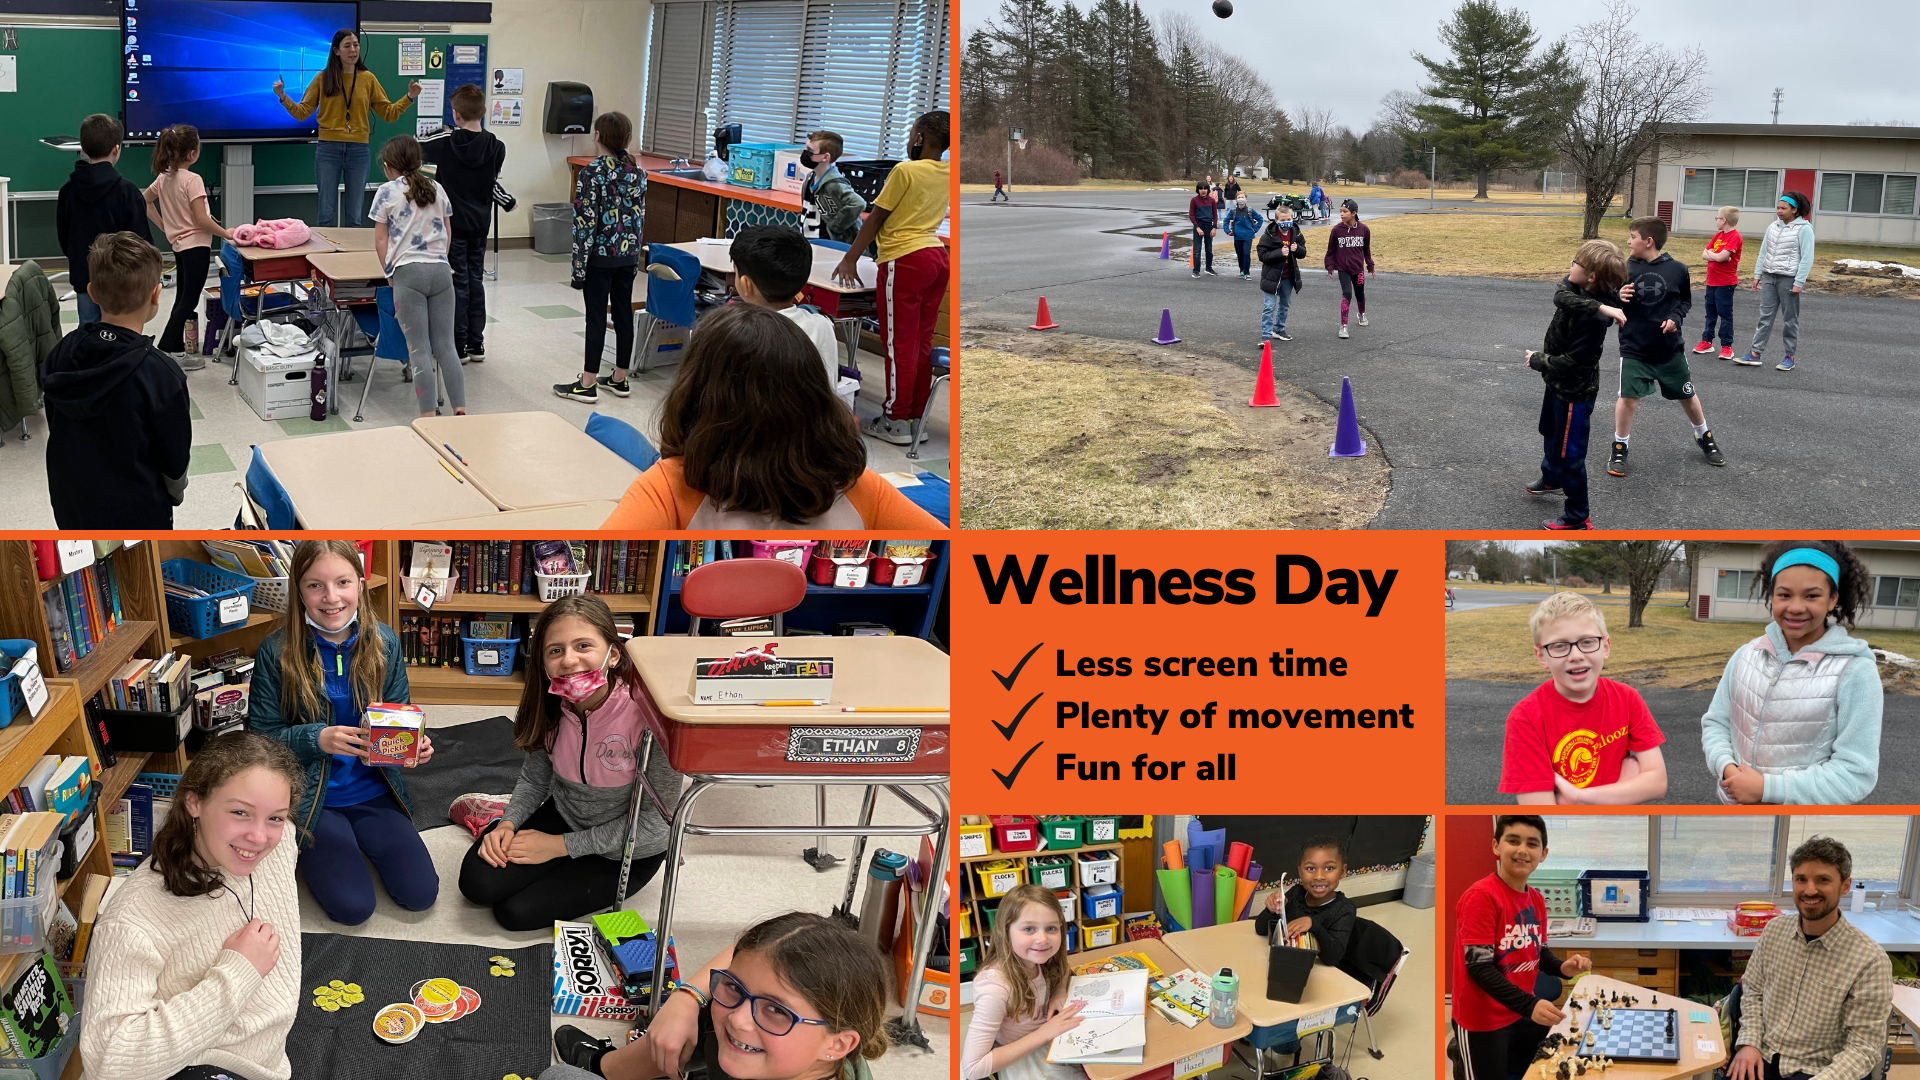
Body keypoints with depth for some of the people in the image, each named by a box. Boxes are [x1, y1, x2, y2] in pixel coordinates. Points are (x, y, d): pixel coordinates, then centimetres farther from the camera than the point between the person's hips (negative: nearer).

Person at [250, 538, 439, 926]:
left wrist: (415, 745, -19)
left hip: (372, 789, 3)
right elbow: (260, 737, -10)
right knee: (352, 907, -15)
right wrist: (317, 739, -28)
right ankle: (310, 848, 17)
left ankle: (359, 838, 22)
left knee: (420, 893, -6)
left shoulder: (383, 642, -6)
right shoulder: (277, 651, -14)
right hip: (309, 796, -3)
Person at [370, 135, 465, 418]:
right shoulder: (437, 190, 12)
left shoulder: (387, 192, 0)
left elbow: (381, 240, 0)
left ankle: (429, 417, -6)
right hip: (441, 270, 4)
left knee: (419, 350, -3)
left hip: (408, 271, -4)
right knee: (445, 345, 6)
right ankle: (460, 410, 1)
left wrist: (389, 272, 9)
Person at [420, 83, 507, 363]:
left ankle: (458, 347, 4)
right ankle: (476, 344, 16)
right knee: (476, 281, 12)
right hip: (480, 224, 3)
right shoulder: (496, 147, -6)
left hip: (453, 224, -3)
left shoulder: (445, 143, -13)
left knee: (457, 284, 2)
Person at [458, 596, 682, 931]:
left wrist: (560, 845, -20)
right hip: (564, 815, 4)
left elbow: (655, 819, -24)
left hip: (629, 850, -4)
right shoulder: (551, 704, -15)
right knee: (478, 884, -15)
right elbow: (535, 776, 4)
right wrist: (508, 824, -16)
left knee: (515, 912, -13)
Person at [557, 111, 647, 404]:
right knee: (623, 313, 11)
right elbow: (640, 215, 10)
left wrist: (579, 265, -11)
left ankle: (587, 385, 4)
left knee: (596, 317, -2)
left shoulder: (593, 172, -15)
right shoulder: (637, 171, 4)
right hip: (628, 255, 6)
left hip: (600, 256, -6)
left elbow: (585, 221, -16)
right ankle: (620, 379, 20)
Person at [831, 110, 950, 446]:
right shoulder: (947, 174, 7)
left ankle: (896, 422, 3)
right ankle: (917, 417, 15)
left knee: (900, 343, -1)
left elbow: (876, 220, -8)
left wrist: (850, 260, -3)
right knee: (922, 343, 11)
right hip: (937, 256, 7)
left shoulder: (904, 171, -12)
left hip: (905, 261, -7)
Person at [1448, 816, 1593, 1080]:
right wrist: (1528, 1005, -31)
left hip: (1523, 1012, 7)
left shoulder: (1537, 899, 2)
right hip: (1482, 1019, -7)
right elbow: (1479, 967, -24)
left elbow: (1538, 952, 11)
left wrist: (1562, 967, -10)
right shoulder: (1481, 896, -22)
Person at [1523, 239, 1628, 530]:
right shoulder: (1575, 287, -11)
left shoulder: (1594, 320, -33)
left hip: (1575, 391, -10)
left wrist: (1537, 360, -15)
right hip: (1557, 382, 10)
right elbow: (1561, 297, -33)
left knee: (1569, 452, 3)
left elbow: (1572, 363, -30)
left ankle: (1577, 516, 17)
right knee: (1551, 433, 32)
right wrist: (1598, 306, -44)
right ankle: (1551, 478, 58)